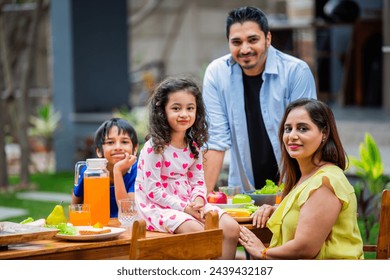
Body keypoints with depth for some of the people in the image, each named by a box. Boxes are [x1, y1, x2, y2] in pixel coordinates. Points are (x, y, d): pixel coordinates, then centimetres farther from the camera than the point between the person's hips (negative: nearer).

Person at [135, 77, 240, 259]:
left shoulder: (193, 146, 9)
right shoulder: (155, 147, -13)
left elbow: (198, 182, 10)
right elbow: (153, 191, -16)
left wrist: (198, 200, -13)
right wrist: (183, 208, -20)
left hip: (189, 203, 7)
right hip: (158, 206, -7)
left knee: (231, 228, -9)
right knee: (196, 230, -32)